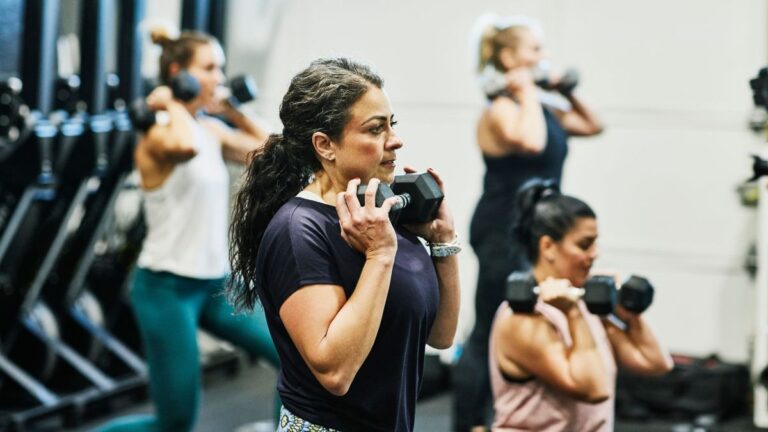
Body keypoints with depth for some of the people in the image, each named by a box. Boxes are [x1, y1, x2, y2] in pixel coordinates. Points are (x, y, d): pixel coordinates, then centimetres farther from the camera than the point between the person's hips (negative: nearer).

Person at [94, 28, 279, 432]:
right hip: (167, 287, -8)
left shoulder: (211, 130, 7)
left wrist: (234, 111, 9)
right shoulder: (158, 135, -17)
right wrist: (173, 105, -23)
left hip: (215, 281, 8)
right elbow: (185, 147, -41)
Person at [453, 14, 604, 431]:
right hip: (503, 234, -9)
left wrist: (567, 93, 12)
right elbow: (531, 142, -35)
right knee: (491, 334, -5)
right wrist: (526, 91, -21)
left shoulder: (539, 107, 13)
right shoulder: (500, 109, -14)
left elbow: (591, 126, 25)